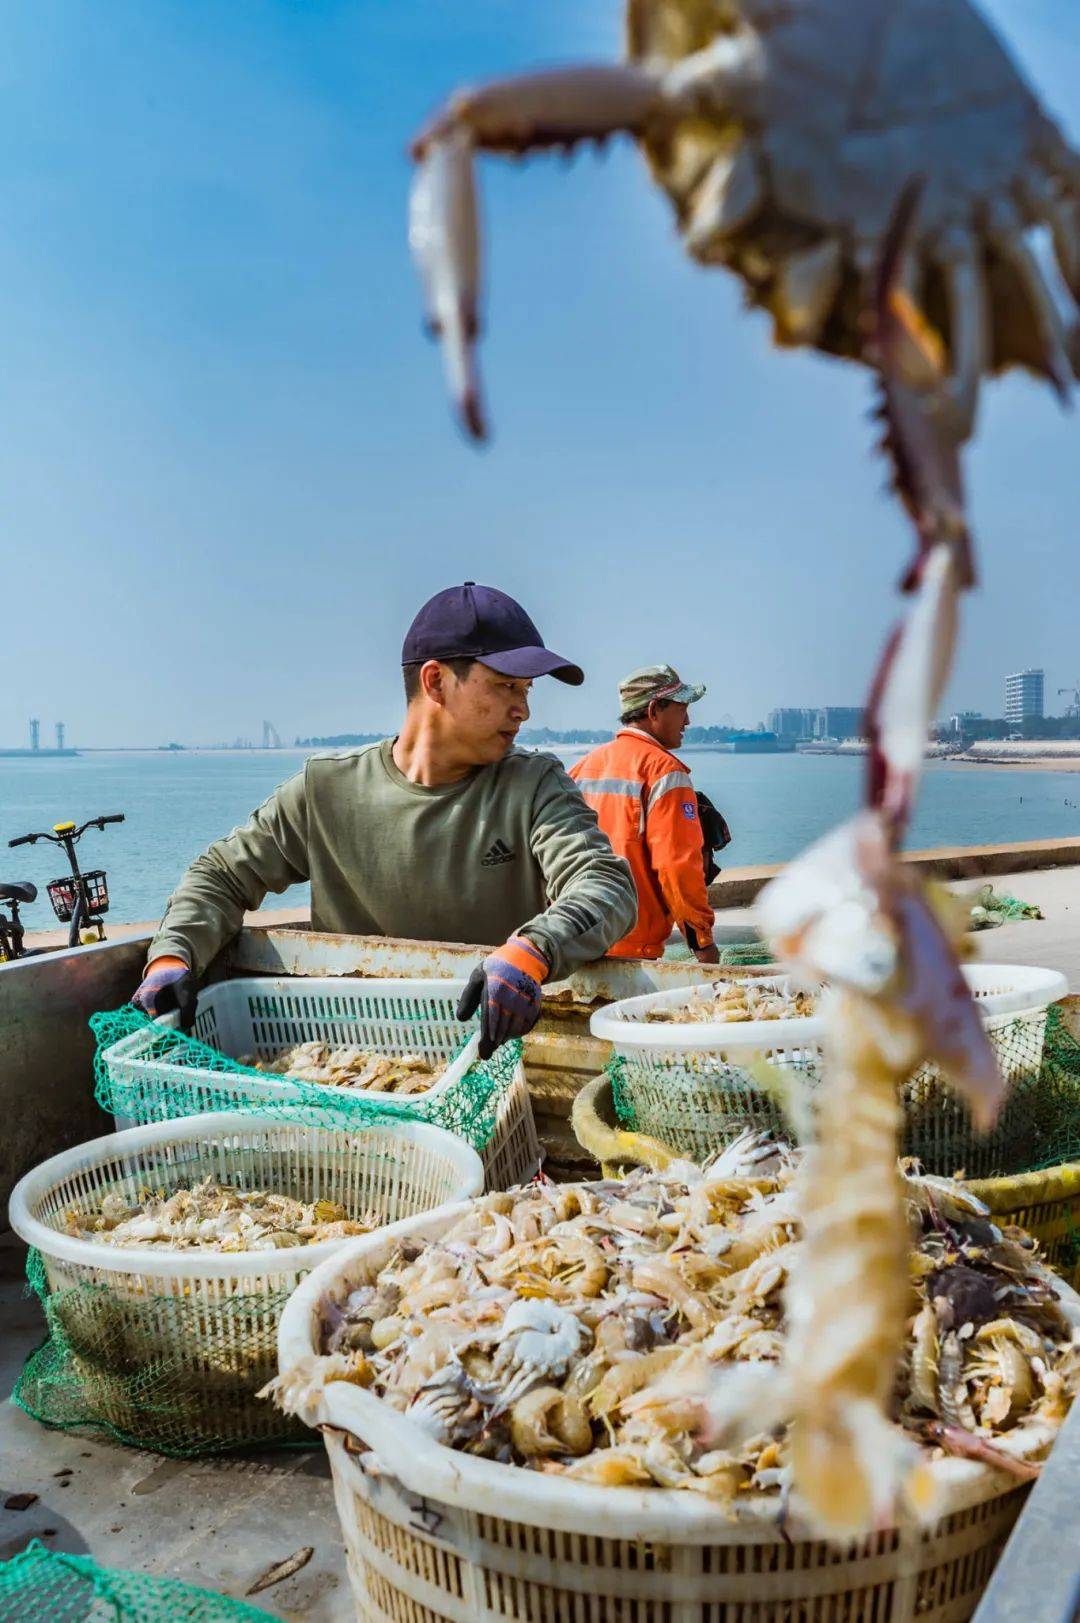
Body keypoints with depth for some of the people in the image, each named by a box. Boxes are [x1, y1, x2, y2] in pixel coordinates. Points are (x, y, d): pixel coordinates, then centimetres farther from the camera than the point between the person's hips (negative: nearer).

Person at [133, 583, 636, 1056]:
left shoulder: (533, 786, -6)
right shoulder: (326, 789, -3)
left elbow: (608, 883, -20)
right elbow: (221, 874, 5)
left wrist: (531, 952, -41)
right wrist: (173, 955, -15)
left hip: (496, 1050, 3)